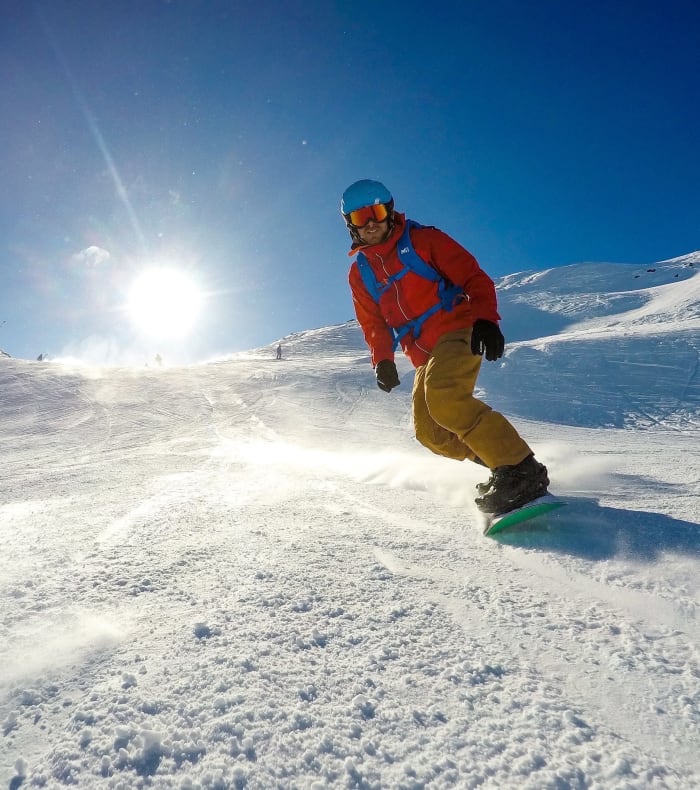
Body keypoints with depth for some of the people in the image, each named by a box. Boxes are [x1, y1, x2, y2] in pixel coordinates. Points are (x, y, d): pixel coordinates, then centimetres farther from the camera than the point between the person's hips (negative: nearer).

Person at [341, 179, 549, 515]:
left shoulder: (423, 240, -1)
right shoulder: (359, 273, 13)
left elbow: (474, 278, -5)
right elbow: (373, 324, 15)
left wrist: (486, 318, -21)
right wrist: (382, 359, -4)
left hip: (458, 329, -6)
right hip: (425, 356, 7)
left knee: (443, 397, -31)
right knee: (430, 431, 0)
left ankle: (521, 470, -28)